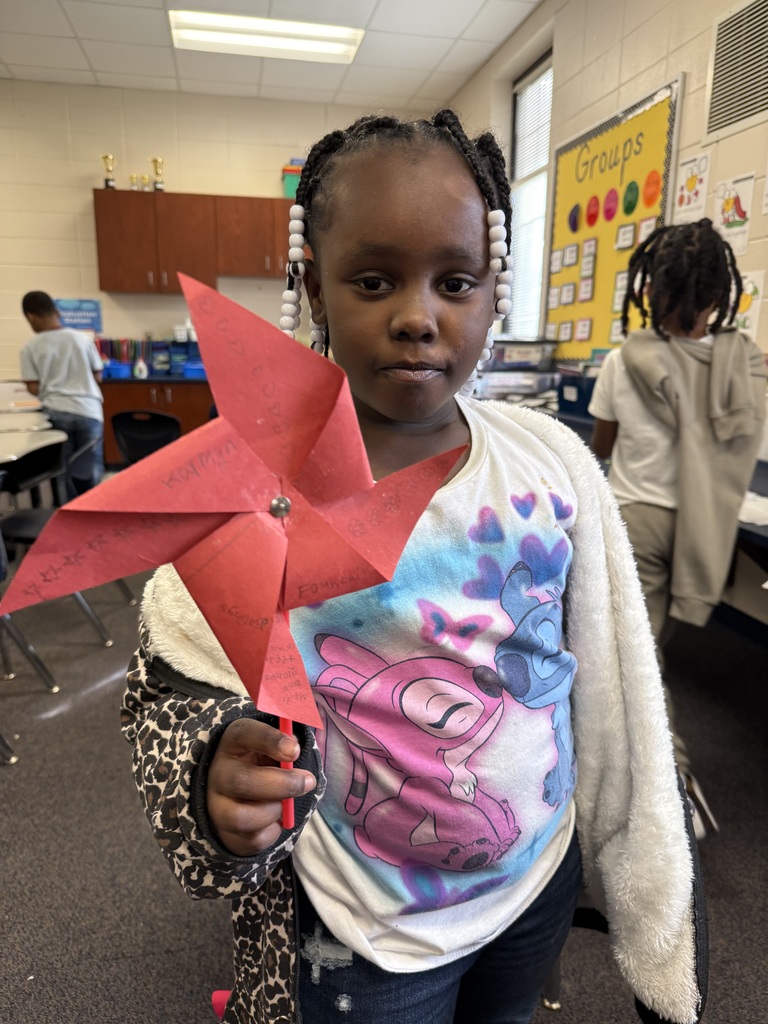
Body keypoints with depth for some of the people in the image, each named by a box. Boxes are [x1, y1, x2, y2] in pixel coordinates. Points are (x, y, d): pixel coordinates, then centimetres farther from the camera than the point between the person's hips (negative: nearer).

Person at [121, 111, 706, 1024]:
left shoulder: (554, 461, -10)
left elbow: (613, 693, -3)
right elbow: (176, 690, -9)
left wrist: (651, 883, 5)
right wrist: (218, 774, -31)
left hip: (543, 880, 4)